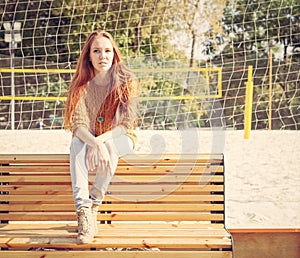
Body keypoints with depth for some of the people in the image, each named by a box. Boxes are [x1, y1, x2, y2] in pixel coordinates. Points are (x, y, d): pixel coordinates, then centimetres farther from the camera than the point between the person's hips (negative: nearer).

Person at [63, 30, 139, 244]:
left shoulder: (127, 82, -13)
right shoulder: (82, 85, -11)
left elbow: (128, 124, -17)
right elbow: (79, 125, -21)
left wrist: (102, 140, -34)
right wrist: (95, 143, -42)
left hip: (120, 138, -1)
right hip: (89, 139, 1)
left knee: (109, 147, -36)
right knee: (77, 144, -33)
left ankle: (94, 204, -22)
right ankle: (83, 211, -43)